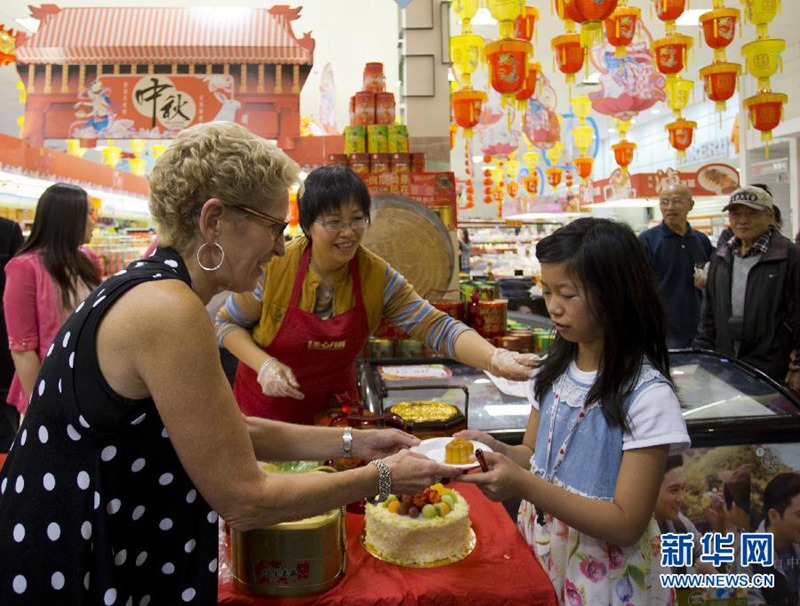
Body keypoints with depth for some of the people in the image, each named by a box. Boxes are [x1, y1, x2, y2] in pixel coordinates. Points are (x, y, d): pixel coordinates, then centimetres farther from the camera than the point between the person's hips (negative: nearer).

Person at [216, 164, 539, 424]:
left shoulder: (377, 276, -16)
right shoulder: (274, 266, -21)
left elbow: (436, 326, -22)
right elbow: (227, 323, -7)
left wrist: (495, 359, -39)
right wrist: (264, 364, -25)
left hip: (334, 408, 2)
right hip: (264, 407, -1)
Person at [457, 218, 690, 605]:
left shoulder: (647, 395, -23)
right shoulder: (556, 370, -3)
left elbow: (626, 525, -22)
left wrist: (524, 485, -32)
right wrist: (497, 450, -14)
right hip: (539, 553, 6)